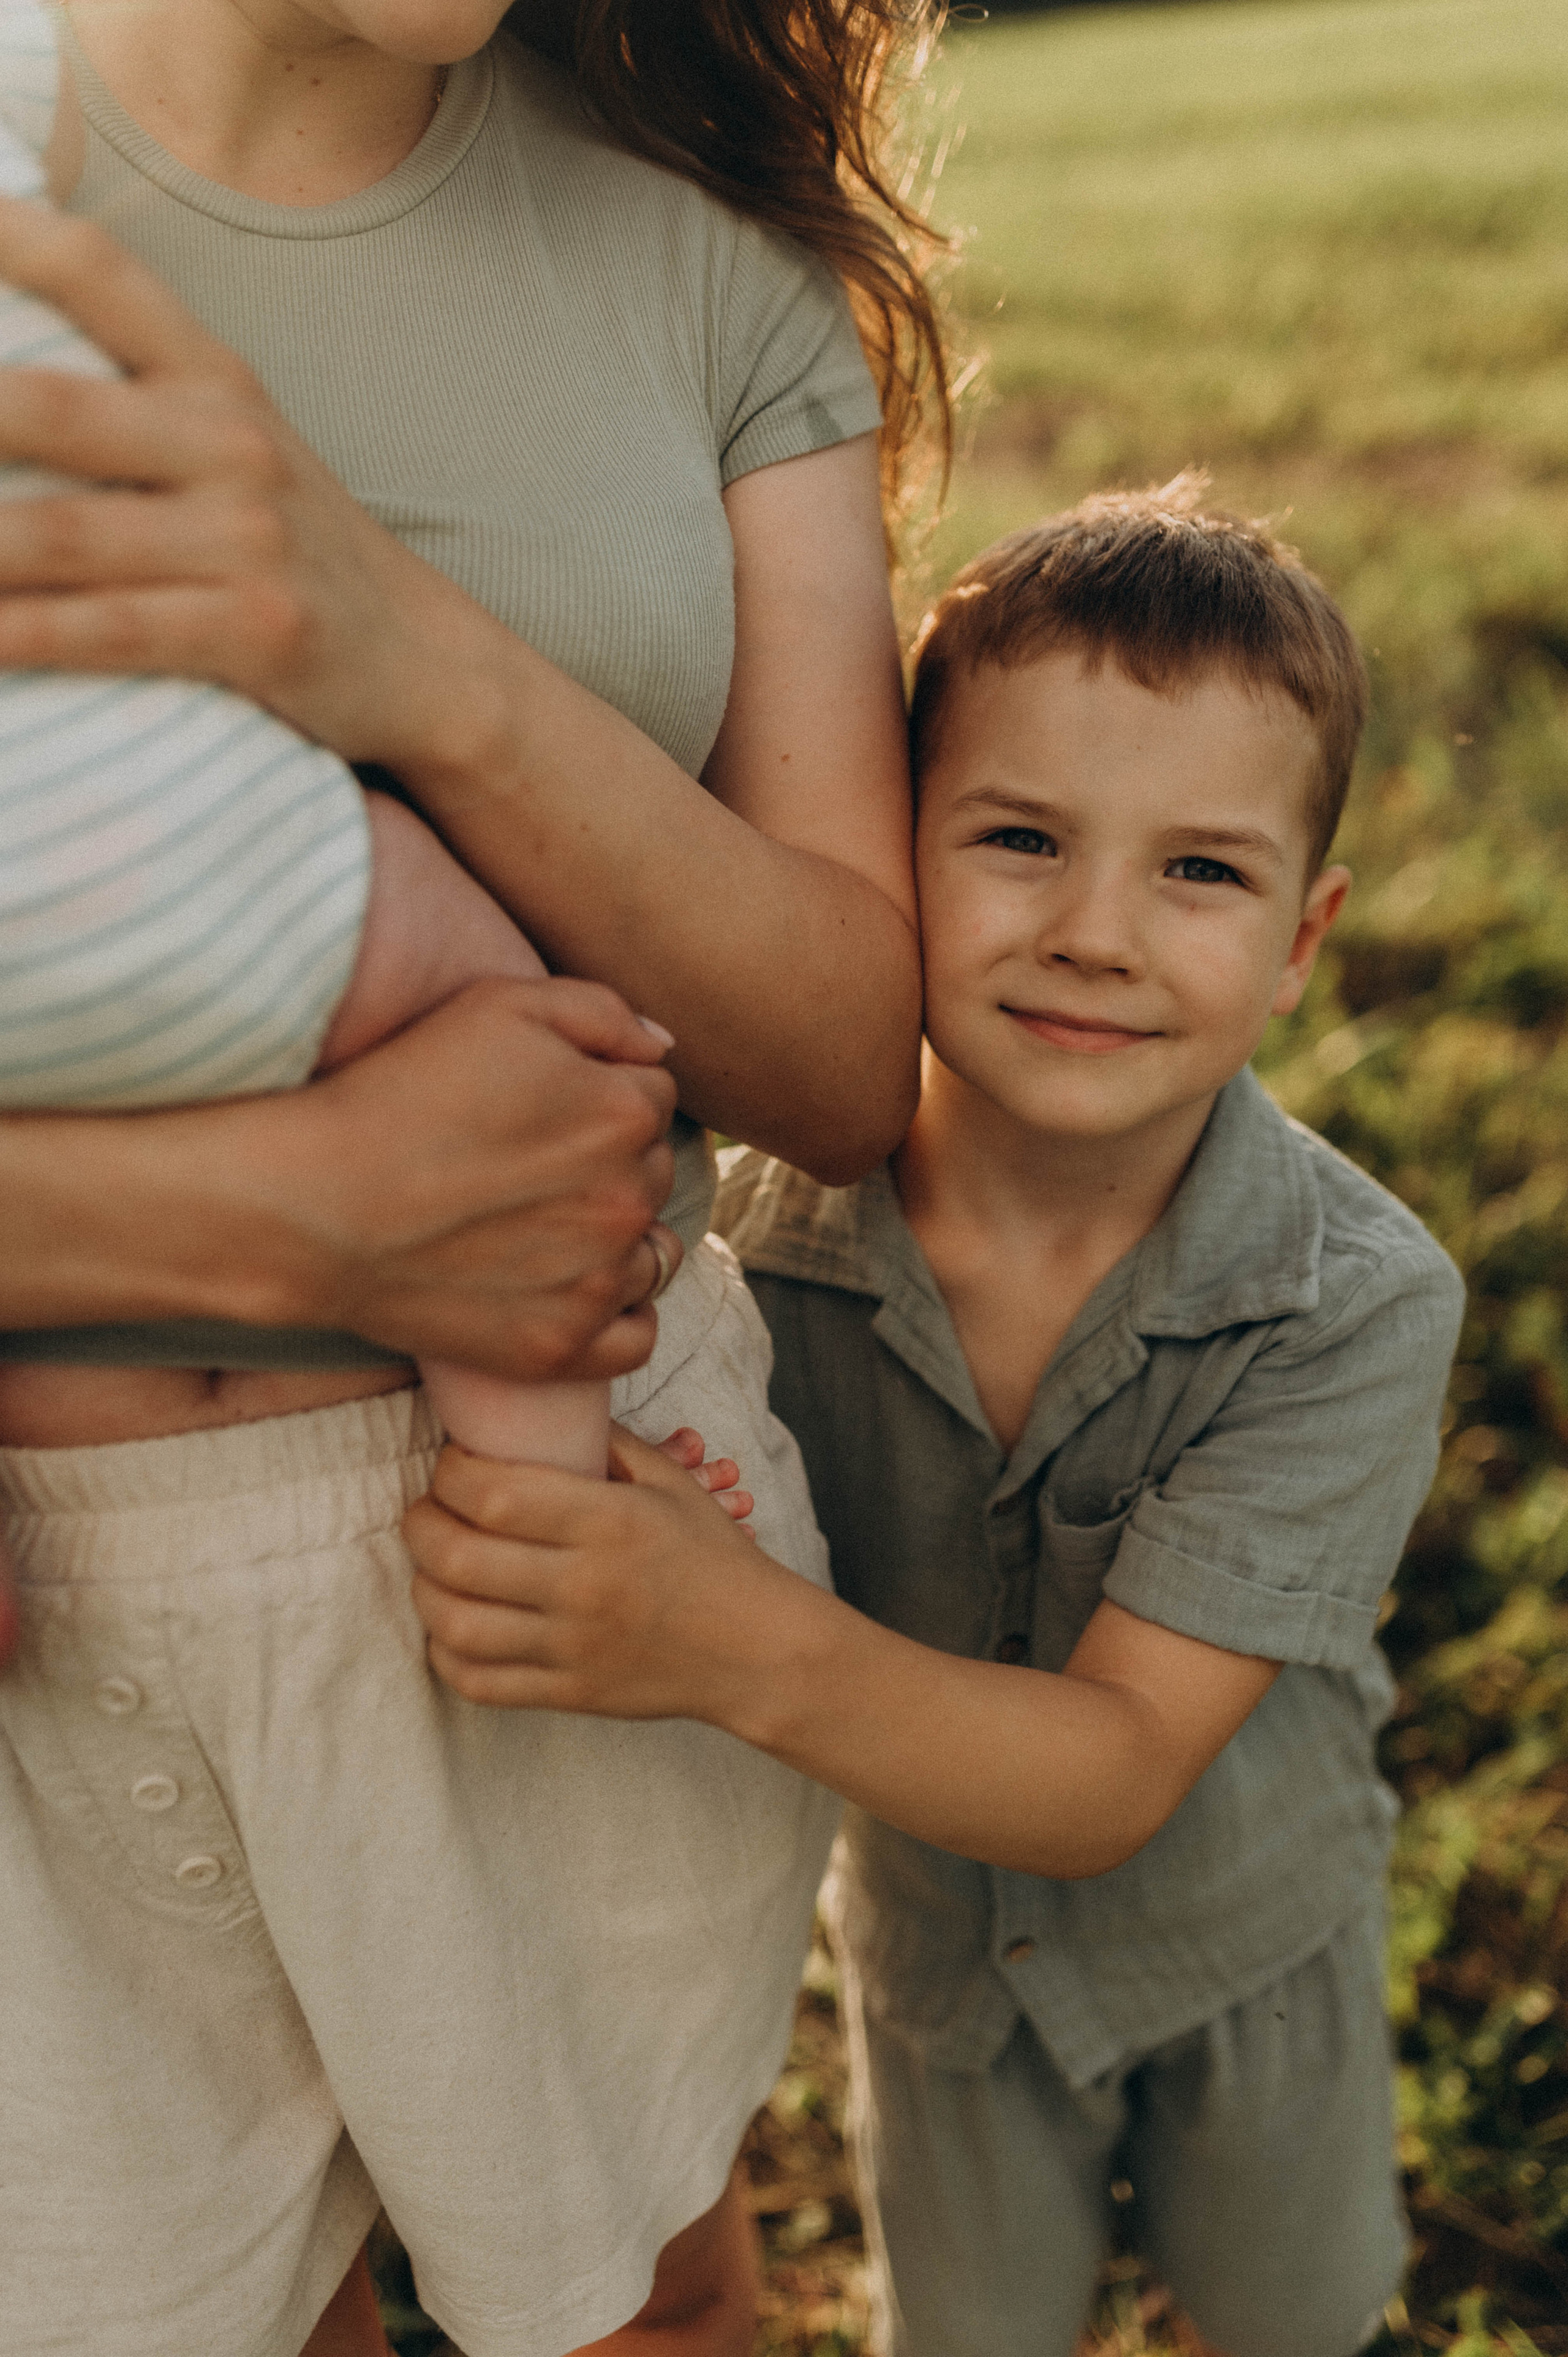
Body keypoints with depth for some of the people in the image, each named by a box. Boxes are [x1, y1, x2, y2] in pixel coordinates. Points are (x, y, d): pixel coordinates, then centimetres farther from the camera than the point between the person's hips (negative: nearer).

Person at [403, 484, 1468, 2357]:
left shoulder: (1358, 1305, -31)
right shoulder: (771, 1219, -25)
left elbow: (1111, 1776, -34)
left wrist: (742, 1647, -50)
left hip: (1252, 1939, -1)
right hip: (936, 1930, 1)